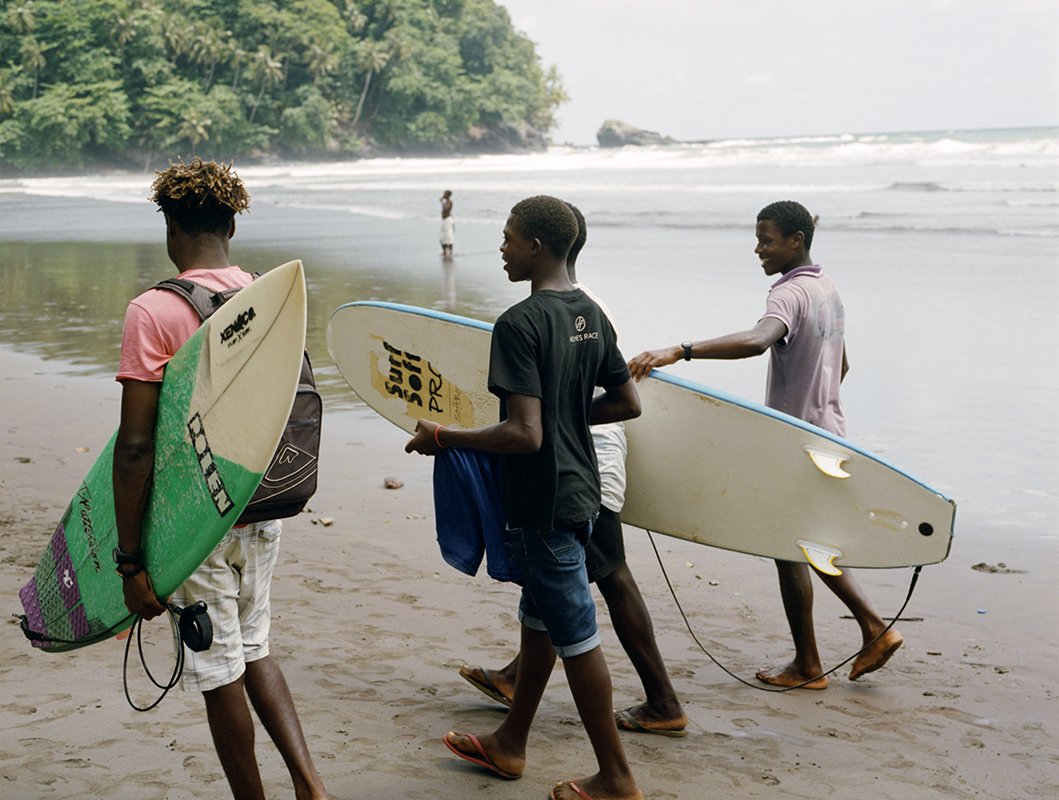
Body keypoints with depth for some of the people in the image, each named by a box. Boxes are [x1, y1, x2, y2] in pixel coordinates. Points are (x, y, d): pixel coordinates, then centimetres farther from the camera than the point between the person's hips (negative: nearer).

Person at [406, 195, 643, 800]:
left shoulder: (520, 324, -21)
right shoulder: (591, 315, 5)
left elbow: (524, 434, -26)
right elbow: (628, 404, 11)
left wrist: (443, 437, -14)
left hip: (544, 504, -9)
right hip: (579, 489, 9)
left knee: (574, 633, 1)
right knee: (539, 619, 20)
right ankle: (510, 744, 36)